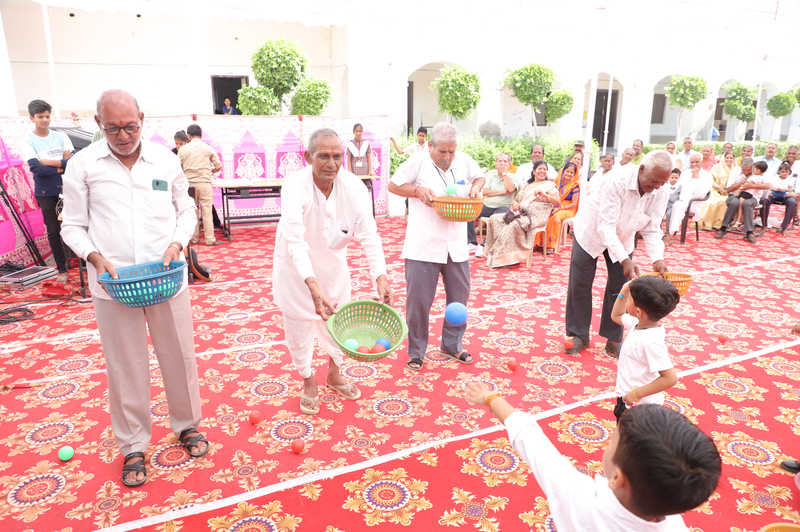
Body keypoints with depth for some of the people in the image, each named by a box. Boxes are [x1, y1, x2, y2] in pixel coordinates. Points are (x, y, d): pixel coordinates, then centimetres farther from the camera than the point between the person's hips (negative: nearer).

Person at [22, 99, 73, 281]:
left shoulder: (61, 136, 7)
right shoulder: (28, 142, 0)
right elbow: (36, 169, -12)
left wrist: (50, 162, -13)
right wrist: (62, 166, -10)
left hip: (67, 190, 1)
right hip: (46, 194, -1)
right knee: (54, 231, 4)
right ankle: (62, 269, 13)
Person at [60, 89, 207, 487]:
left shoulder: (166, 160, 3)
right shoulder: (83, 164, 0)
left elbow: (186, 211, 11)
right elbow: (72, 226, 4)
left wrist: (177, 244, -7)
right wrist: (95, 257, -13)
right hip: (113, 285, -1)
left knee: (180, 358, 11)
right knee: (125, 368, 8)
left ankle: (187, 425, 34)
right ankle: (133, 447, 26)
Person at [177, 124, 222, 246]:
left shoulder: (183, 149, 3)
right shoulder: (208, 148, 2)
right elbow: (218, 166, 4)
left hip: (189, 184, 2)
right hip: (205, 183, -1)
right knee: (207, 211, 0)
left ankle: (193, 238, 16)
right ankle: (209, 239, 1)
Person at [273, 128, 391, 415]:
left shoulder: (353, 186, -20)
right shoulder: (295, 186, -30)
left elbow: (368, 234, -27)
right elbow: (295, 241, -40)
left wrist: (380, 278, -42)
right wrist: (314, 287, -53)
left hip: (333, 262, 3)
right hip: (296, 265, -3)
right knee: (298, 324, 8)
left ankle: (334, 374, 42)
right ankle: (308, 381, 34)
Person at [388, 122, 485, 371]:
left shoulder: (464, 160, 7)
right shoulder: (418, 161, -5)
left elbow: (480, 176, 26)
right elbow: (393, 185, 2)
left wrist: (476, 187, 4)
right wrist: (418, 190, -13)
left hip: (456, 245, 5)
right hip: (422, 246, -4)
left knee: (459, 296, 13)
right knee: (418, 301, 1)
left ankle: (452, 344, 33)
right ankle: (416, 351, 19)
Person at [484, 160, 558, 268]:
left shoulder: (549, 185, 11)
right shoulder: (526, 185, 27)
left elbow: (558, 202, -2)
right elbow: (516, 199, 26)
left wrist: (544, 195, -16)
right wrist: (514, 204, 2)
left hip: (536, 216, -6)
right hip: (521, 213, 6)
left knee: (515, 224, -36)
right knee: (495, 219, -14)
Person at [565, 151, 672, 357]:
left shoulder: (660, 194, -19)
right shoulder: (617, 180, -35)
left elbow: (652, 230, -14)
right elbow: (606, 226, -37)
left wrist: (657, 258, -32)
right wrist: (624, 259, -45)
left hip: (623, 239, 4)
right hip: (591, 232, -4)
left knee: (618, 287, 3)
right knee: (580, 285, 1)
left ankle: (613, 339, 17)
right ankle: (579, 335, 17)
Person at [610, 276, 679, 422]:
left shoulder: (651, 342, -32)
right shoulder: (639, 324, -6)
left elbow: (670, 378, -33)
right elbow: (616, 316, 15)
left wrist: (637, 394, -27)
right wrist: (624, 292, 0)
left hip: (640, 405, -8)